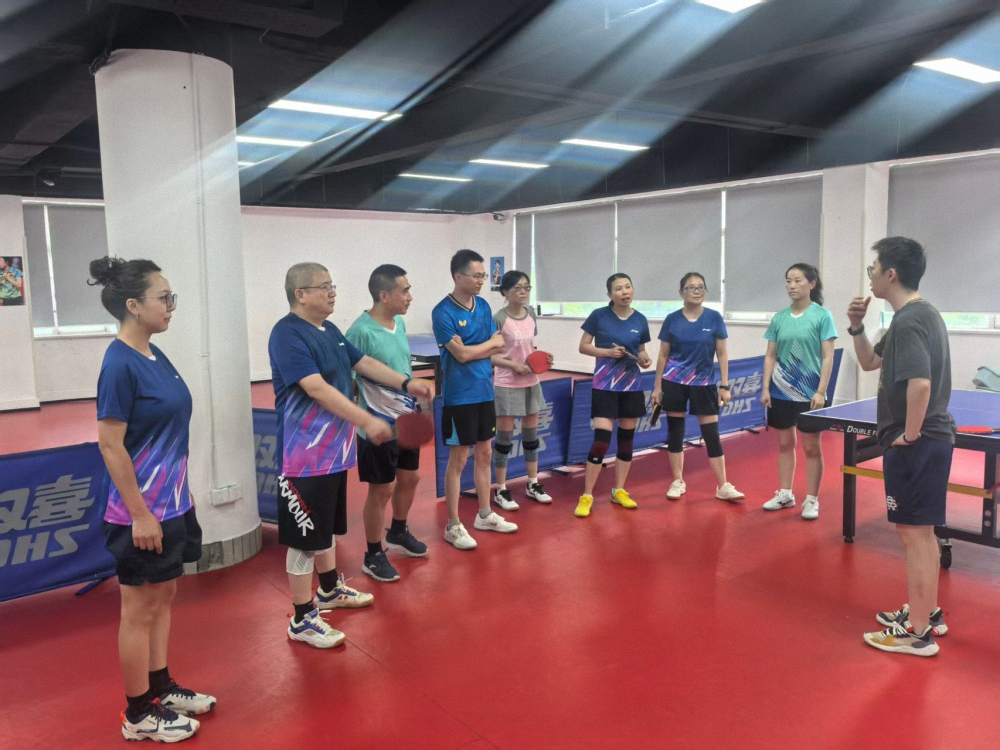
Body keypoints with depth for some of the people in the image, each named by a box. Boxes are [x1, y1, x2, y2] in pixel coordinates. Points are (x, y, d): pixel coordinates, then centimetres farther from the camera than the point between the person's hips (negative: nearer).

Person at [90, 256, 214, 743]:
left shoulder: (154, 355, 6)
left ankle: (161, 688, 35)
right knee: (140, 610, 6)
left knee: (163, 599, 19)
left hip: (172, 504, 9)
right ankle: (139, 714, 22)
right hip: (143, 512, -9)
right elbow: (110, 445, -21)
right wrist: (139, 513, -20)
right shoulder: (120, 364, -20)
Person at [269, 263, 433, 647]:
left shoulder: (330, 330, 10)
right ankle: (302, 620, 10)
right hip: (306, 456, -9)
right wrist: (366, 421, -32)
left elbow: (364, 363, 18)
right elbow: (316, 389, -28)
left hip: (335, 448, 9)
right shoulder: (287, 334, -19)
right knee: (306, 536, -1)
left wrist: (405, 383, 5)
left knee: (328, 526, 23)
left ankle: (330, 590, 41)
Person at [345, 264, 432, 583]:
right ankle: (373, 556, 21)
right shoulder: (361, 332, -22)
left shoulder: (400, 323, 4)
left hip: (406, 419, 8)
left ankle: (398, 533, 44)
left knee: (409, 478, 21)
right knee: (381, 490, 3)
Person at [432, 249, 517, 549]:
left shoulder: (483, 306, 7)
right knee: (459, 459, 1)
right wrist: (491, 342, -4)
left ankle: (484, 515, 29)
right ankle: (453, 526, 12)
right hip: (459, 396, -7)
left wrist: (471, 351, -13)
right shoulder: (443, 312, -14)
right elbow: (461, 353, -19)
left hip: (485, 392, 7)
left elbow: (498, 348, 5)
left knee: (485, 454, 14)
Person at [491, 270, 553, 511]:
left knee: (531, 433, 14)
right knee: (505, 435, 1)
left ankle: (532, 484, 28)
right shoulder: (499, 318, -15)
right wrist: (514, 365, -22)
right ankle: (501, 490, 12)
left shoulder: (531, 315, 4)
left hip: (531, 382, 6)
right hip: (506, 384, -6)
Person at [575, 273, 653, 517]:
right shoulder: (599, 316, -7)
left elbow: (641, 351, 12)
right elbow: (583, 346, -3)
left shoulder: (640, 320, 2)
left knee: (626, 439, 10)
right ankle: (587, 496, 2)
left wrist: (644, 359, -10)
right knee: (601, 441, -10)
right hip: (604, 386, -4)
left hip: (632, 386, 4)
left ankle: (619, 491, 25)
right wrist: (608, 352, -17)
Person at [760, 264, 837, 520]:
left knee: (812, 447, 4)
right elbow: (770, 356, 9)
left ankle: (811, 500, 14)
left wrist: (821, 391, -14)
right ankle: (785, 494, 23)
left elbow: (828, 357, -7)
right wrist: (765, 388, 1)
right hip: (781, 393, 4)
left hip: (809, 394, -4)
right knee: (785, 443, 12)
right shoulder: (779, 318, 5)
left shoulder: (822, 316, -5)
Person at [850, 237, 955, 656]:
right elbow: (869, 362, 20)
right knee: (922, 531, 19)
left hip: (915, 446, -10)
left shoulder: (907, 321, -20)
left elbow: (919, 384, -34)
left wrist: (909, 434, -22)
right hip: (931, 441, 10)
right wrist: (856, 327, 5)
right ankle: (928, 613, 32)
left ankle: (917, 634, 9)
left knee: (913, 534, -1)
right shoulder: (920, 314, 13)